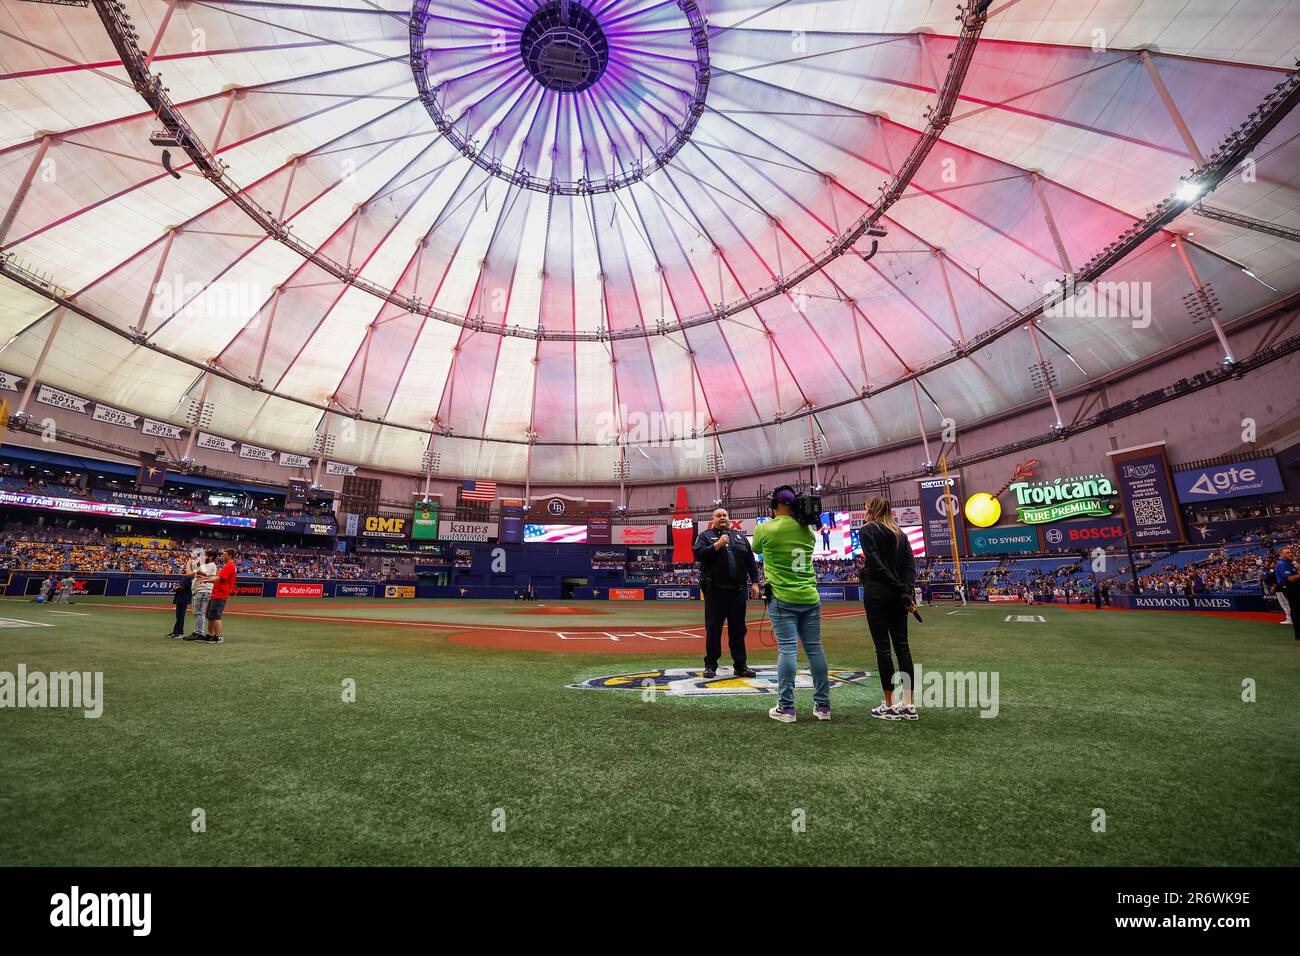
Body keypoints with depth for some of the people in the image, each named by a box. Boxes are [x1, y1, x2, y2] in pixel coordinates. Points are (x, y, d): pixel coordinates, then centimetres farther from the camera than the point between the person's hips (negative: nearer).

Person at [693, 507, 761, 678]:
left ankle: (740, 666, 18)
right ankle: (710, 665, 13)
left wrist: (754, 582, 6)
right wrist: (717, 545, -16)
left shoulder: (740, 537, 17)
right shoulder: (705, 535, 6)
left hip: (738, 591, 4)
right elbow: (698, 555, -10)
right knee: (713, 629, 2)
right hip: (715, 591, -3)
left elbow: (751, 562, 15)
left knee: (738, 630, 9)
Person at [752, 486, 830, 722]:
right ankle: (822, 705, 18)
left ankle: (786, 708, 2)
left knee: (787, 649, -2)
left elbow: (757, 549, 13)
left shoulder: (764, 528, -7)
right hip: (810, 597, 4)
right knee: (815, 648, 9)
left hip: (782, 599, -4)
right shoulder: (808, 530, 5)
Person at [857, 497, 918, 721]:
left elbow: (876, 563, -14)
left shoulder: (867, 530, -4)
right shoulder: (900, 532, 14)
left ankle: (889, 706, 5)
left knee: (882, 647, -1)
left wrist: (900, 590, -11)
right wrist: (907, 592, -3)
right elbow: (910, 564, 5)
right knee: (902, 645, 8)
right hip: (897, 595, 6)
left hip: (876, 594, -6)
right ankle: (908, 705, 11)